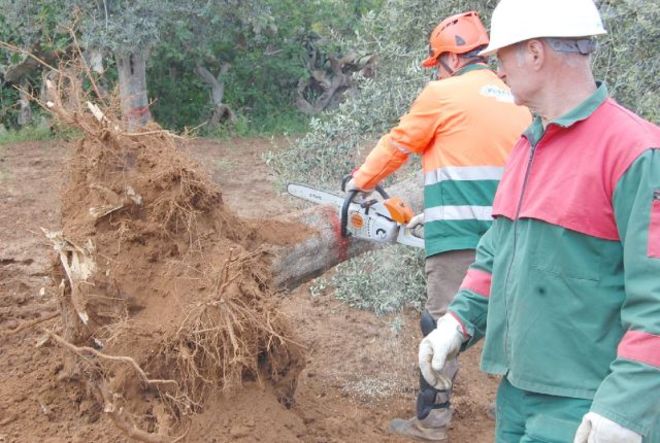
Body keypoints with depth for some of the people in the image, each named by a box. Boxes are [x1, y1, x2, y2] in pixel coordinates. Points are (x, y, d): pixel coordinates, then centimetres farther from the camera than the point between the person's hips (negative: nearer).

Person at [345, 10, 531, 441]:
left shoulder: (442, 94, -2)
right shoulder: (516, 103, 16)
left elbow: (398, 144, 8)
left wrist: (361, 180, 24)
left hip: (460, 236, -6)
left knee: (442, 323, -1)